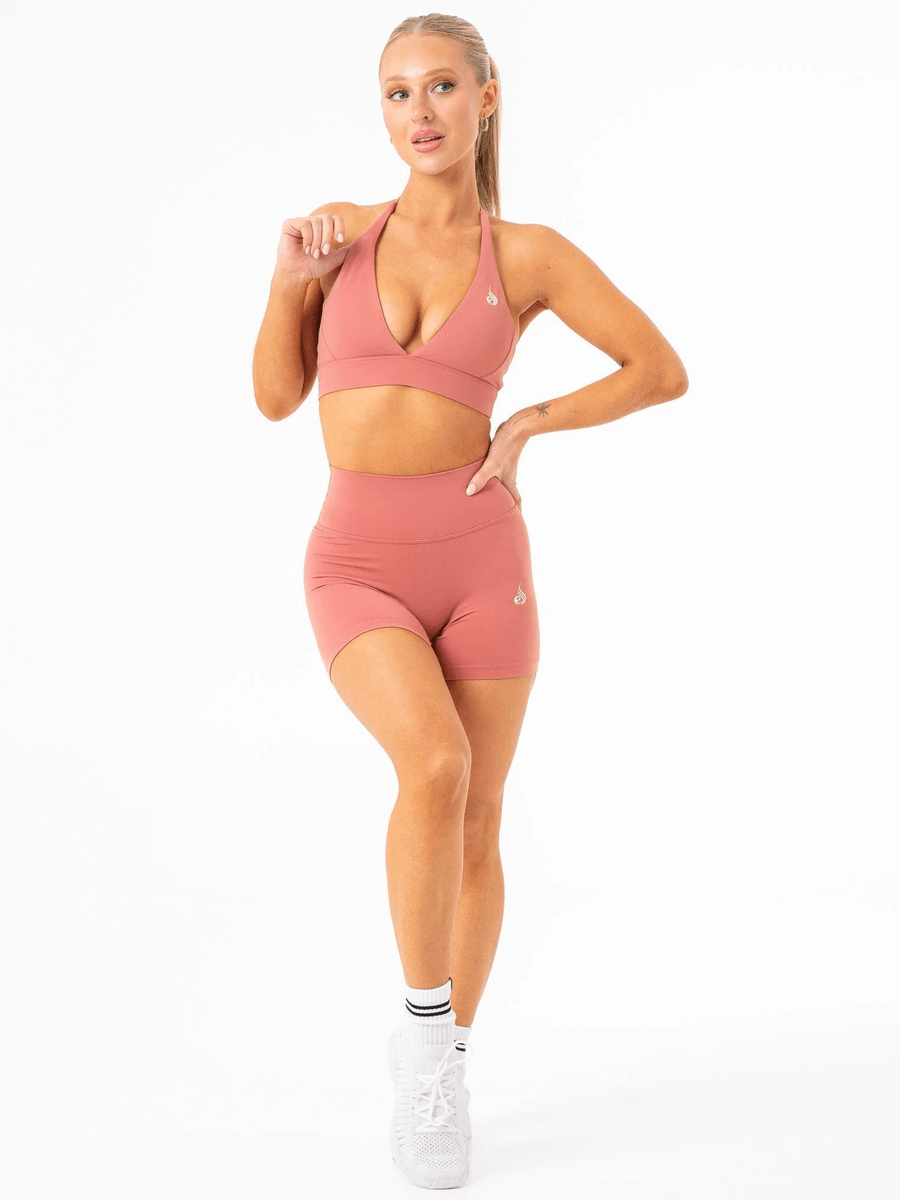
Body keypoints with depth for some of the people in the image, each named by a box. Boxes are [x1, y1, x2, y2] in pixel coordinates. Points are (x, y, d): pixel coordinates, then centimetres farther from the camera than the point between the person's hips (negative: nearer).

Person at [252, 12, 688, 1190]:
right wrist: (287, 283, -6)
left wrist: (526, 429, -4)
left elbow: (664, 371, 5)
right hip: (360, 572, 0)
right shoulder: (341, 228, 7)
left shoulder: (531, 252, 3)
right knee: (434, 767, -27)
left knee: (477, 829, 5)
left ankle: (439, 1078, 25)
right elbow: (278, 397, 10)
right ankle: (424, 1023, -5)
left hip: (479, 559, 1)